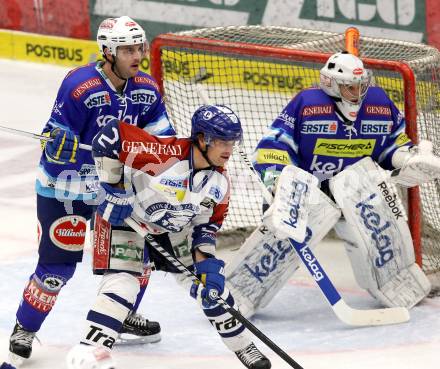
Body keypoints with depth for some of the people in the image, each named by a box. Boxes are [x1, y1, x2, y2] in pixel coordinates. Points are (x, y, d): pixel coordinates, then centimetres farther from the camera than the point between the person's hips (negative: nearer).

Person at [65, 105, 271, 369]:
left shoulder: (219, 182, -12)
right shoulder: (165, 153, -35)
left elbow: (207, 223, -1)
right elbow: (112, 136, -34)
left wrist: (207, 263, -14)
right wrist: (115, 189, -28)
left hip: (173, 229, 7)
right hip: (124, 217, -6)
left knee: (212, 280, 8)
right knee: (123, 283, -22)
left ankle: (241, 343, 26)